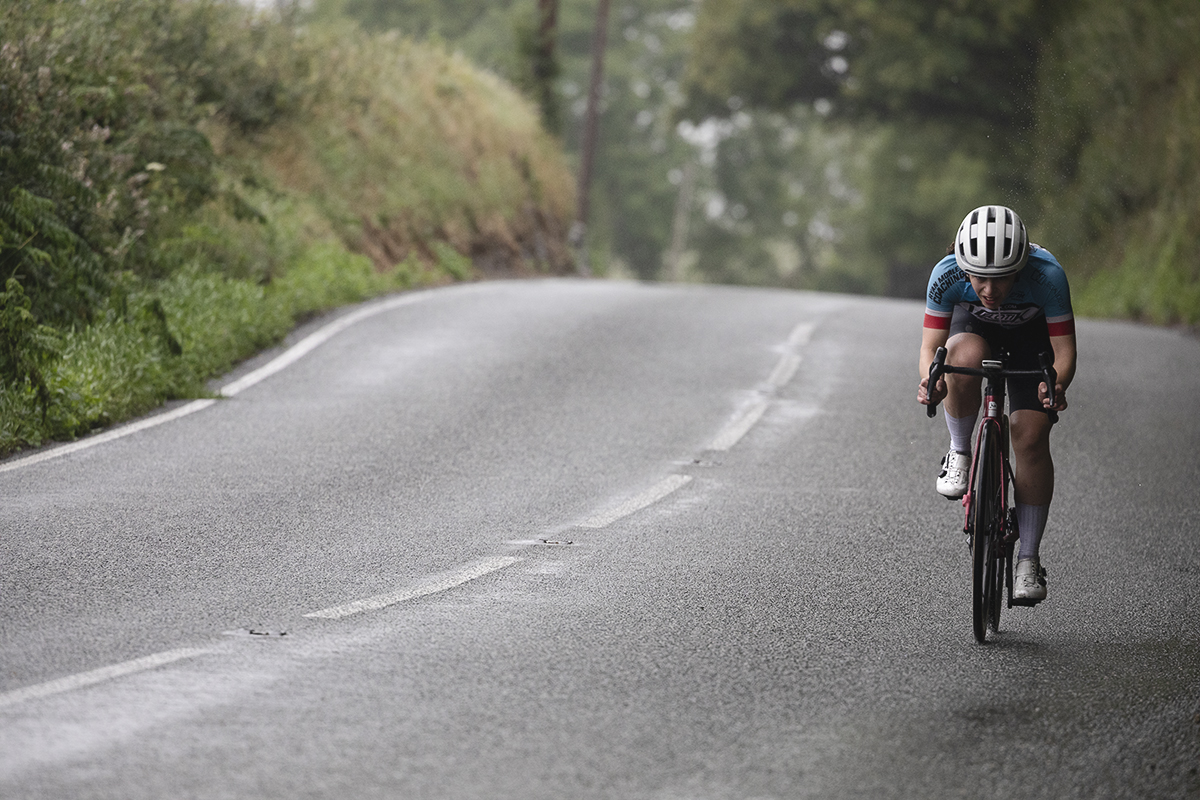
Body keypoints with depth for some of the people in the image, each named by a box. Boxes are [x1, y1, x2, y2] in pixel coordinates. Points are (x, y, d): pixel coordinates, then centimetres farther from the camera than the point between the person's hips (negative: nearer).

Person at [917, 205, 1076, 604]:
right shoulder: (947, 274, -33)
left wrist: (1056, 385, -50)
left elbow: (1064, 351, -29)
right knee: (965, 357, -35)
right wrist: (930, 381, -46)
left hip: (1032, 335, -1)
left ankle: (1029, 560, -4)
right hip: (975, 326, 1)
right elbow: (930, 348, -25)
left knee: (1031, 438, -14)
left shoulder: (1047, 275, -37)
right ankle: (959, 455, -9)